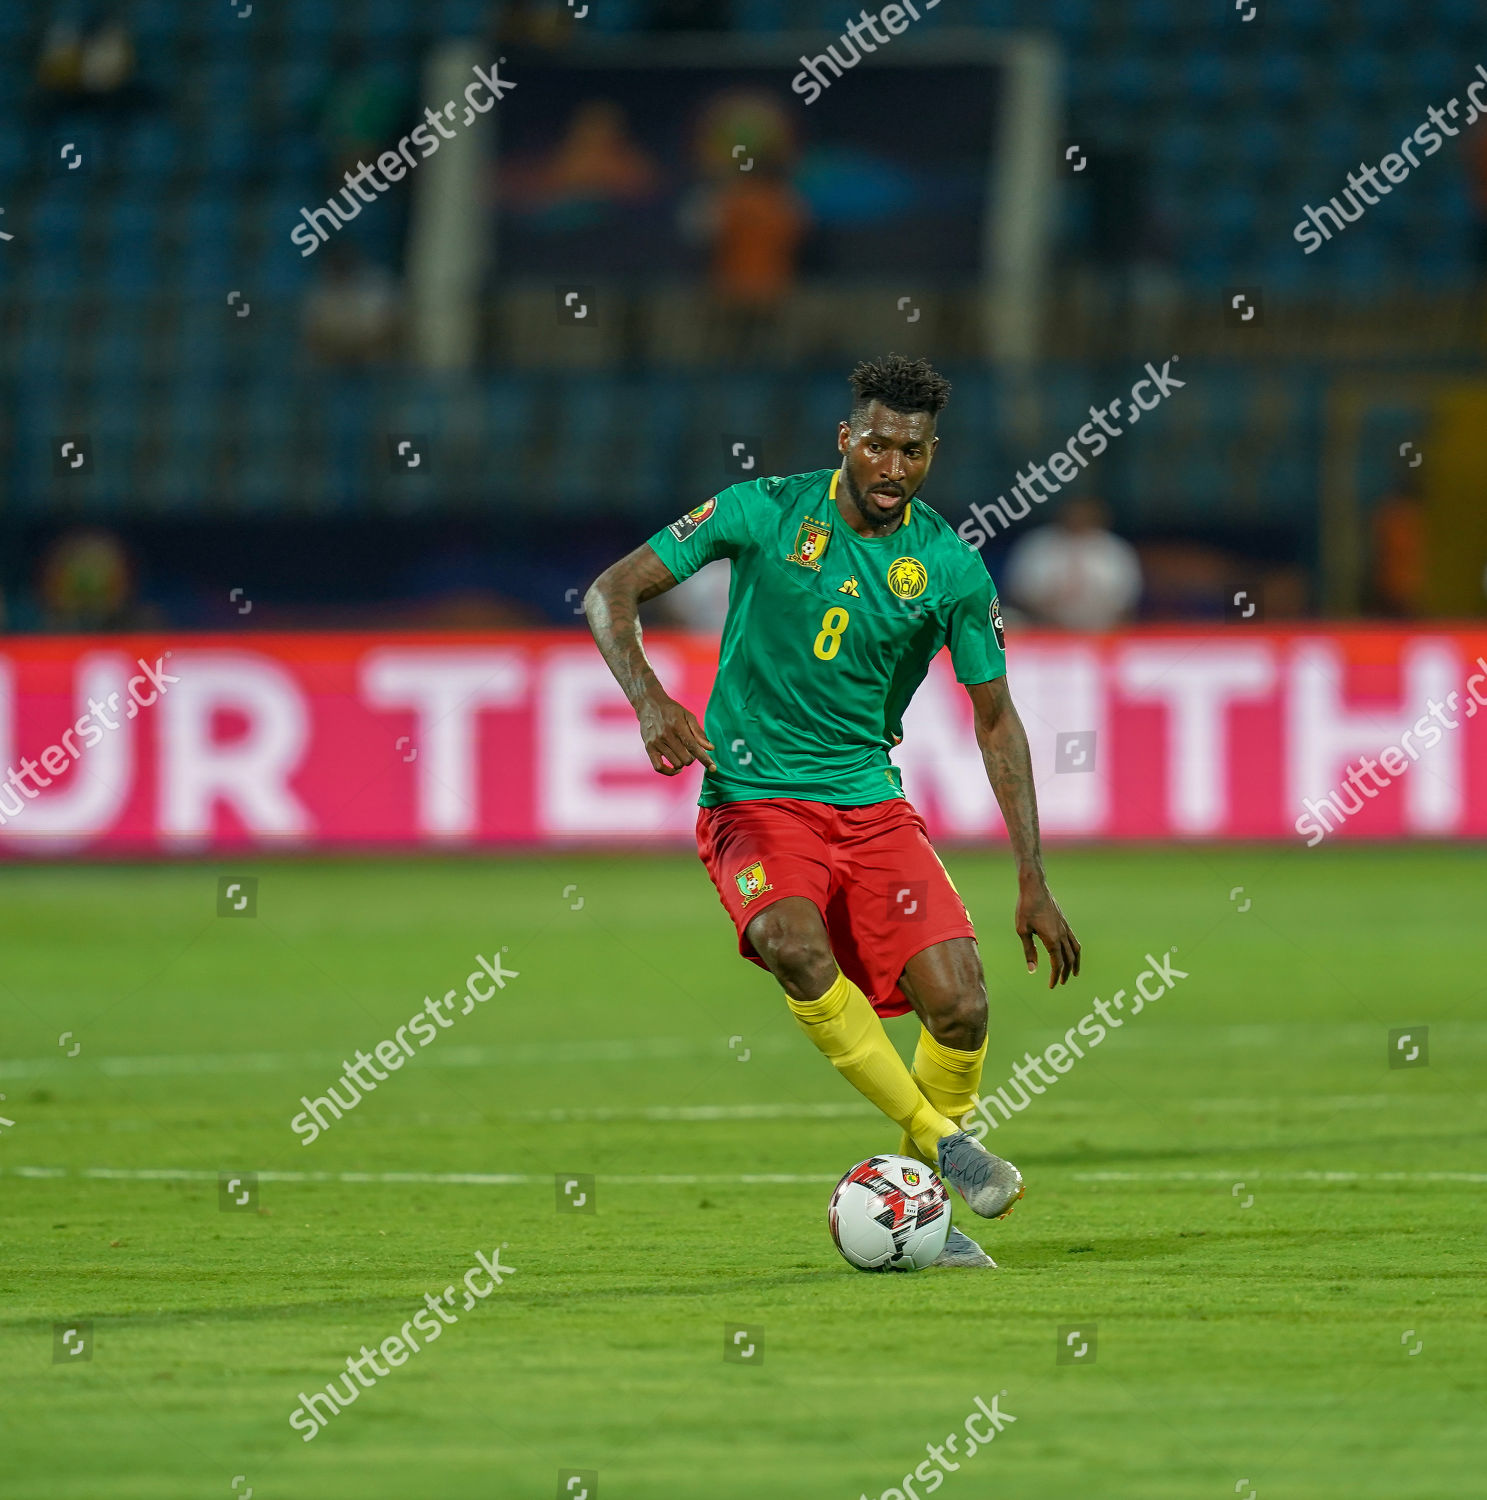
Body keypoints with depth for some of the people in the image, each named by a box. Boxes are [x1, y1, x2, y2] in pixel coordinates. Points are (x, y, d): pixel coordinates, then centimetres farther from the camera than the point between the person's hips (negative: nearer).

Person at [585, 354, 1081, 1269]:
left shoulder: (951, 569, -1)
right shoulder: (766, 514, -6)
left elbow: (996, 720, 7)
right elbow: (612, 593, -3)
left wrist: (1034, 882, 2)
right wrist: (649, 700, -22)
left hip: (871, 802, 2)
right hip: (755, 804, -2)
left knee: (960, 1007, -16)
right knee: (794, 943, -35)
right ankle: (939, 1140, -22)